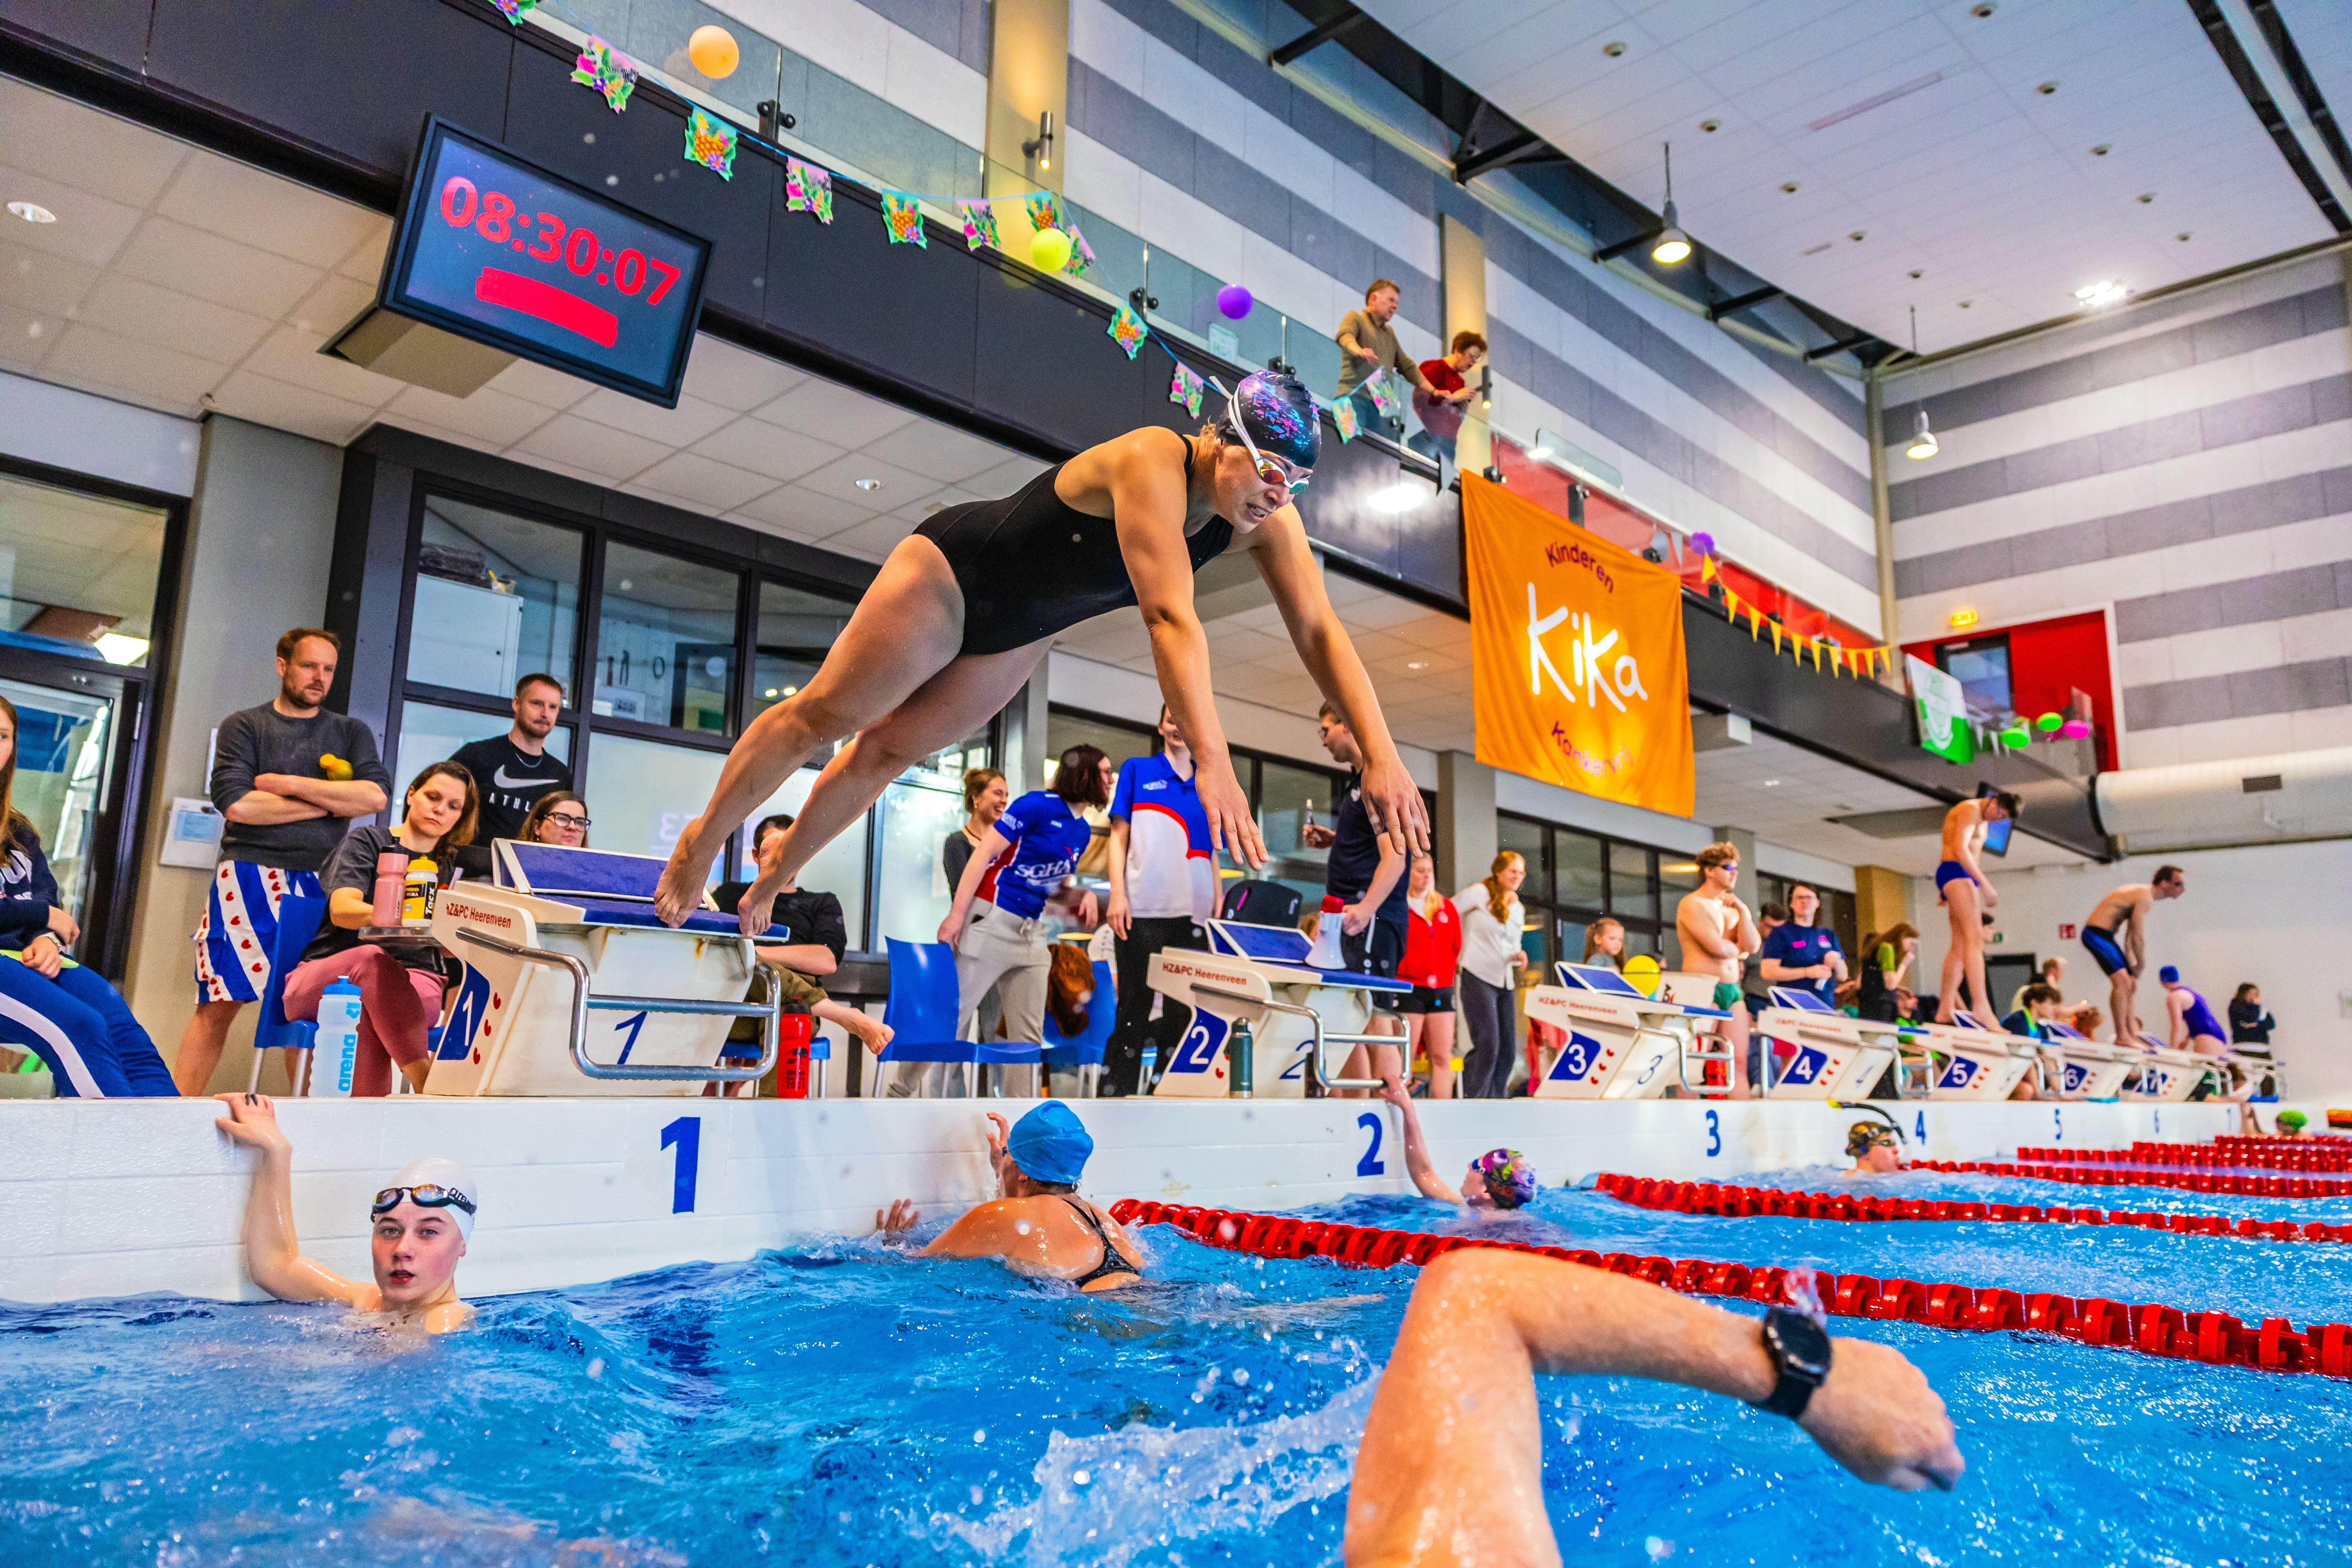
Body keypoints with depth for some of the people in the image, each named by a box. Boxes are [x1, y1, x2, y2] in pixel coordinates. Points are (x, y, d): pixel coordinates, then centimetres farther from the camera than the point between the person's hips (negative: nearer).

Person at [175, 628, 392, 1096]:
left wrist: (289, 784, -8)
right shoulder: (244, 726, 7)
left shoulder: (351, 732, 14)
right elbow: (236, 804, -9)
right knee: (219, 1004, -4)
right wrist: (329, 802, -4)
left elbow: (375, 796, -4)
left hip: (318, 885, 2)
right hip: (249, 877, -2)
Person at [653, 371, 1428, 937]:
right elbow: (1171, 615, -48)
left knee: (888, 752, 14)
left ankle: (780, 867, 36)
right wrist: (1213, 766, -55)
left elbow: (1320, 631, -21)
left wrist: (1381, 753, -34)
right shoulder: (1153, 463, -37)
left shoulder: (1268, 519, -17)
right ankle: (702, 842, 28)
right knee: (823, 716, 5)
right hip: (954, 569, -6)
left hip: (1020, 633, 6)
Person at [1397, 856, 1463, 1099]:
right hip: (1409, 989, -5)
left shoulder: (1447, 908, 15)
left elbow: (1456, 947, 19)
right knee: (1405, 1059, -6)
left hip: (1442, 991, 5)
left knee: (1442, 1058, 1)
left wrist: (1446, 973, 12)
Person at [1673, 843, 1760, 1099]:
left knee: (1739, 1062, 4)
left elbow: (1752, 946, 3)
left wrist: (1742, 910, -4)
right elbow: (1717, 946, -16)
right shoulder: (1693, 904, -6)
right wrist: (1739, 950, 5)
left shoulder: (1731, 908, 17)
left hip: (1733, 990, 8)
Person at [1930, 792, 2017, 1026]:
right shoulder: (1970, 810, -9)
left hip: (1965, 876, 10)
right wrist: (1985, 885, -25)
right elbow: (1960, 849, -21)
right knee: (1975, 937, -21)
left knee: (1960, 945, 4)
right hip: (1954, 872, -10)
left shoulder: (1982, 820, 24)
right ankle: (1983, 1009, -32)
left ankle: (1944, 1010, 3)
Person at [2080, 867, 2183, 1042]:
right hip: (2096, 934, -11)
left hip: (2106, 936, 11)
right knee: (2122, 980, -21)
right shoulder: (2145, 898, -16)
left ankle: (2132, 1035, 15)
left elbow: (2130, 935, 19)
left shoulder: (2142, 892, 16)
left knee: (2132, 985, 13)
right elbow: (2139, 937, -16)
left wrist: (2131, 963, 14)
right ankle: (2122, 1037, -22)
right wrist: (2141, 966, -4)